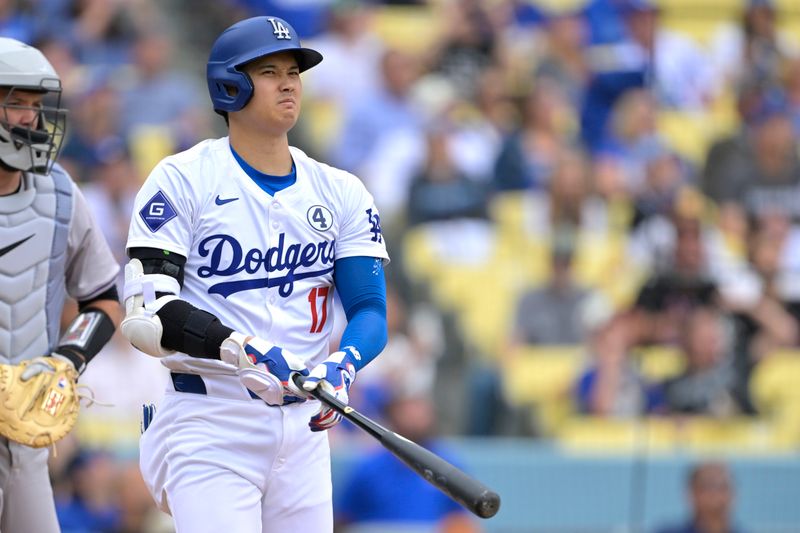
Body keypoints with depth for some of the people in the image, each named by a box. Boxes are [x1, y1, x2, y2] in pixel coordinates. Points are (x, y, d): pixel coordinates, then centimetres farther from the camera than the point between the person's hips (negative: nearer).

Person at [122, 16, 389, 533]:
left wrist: (342, 365, -21)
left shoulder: (340, 193, 10)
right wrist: (239, 350, -29)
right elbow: (146, 315, -12)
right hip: (209, 430, -5)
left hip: (305, 430, 5)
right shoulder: (182, 181, -3)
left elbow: (370, 310, 2)